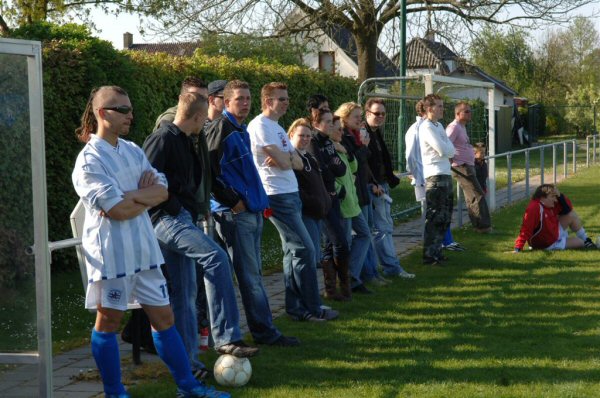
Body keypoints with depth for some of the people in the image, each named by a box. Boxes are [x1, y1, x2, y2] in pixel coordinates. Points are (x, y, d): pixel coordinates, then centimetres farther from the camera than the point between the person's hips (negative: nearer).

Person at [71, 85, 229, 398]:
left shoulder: (133, 151, 11)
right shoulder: (90, 159, -12)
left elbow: (162, 191, 2)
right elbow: (117, 210, -20)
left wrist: (131, 197, -15)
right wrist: (145, 195, -4)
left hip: (143, 248, 7)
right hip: (111, 252, -7)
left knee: (163, 317, 10)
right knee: (109, 322, 6)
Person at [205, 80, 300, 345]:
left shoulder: (241, 131, 19)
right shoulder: (220, 129, -10)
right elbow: (209, 174, -17)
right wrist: (233, 201, -14)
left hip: (252, 212, 9)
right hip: (234, 214, -9)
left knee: (253, 273, 12)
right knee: (250, 275, -5)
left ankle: (264, 331, 16)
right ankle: (265, 332, -1)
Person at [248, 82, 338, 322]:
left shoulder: (278, 128, 21)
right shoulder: (260, 126, -10)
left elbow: (298, 163, 11)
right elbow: (283, 162, -18)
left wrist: (285, 159, -9)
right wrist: (290, 159, 4)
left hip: (291, 194, 10)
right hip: (278, 195, -10)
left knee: (293, 251, 10)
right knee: (305, 249, -9)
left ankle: (295, 307, 14)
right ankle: (312, 308, -3)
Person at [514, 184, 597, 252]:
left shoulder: (550, 204, -4)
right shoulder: (534, 208, -32)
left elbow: (568, 208, 1)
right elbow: (526, 229, -37)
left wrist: (559, 196, -15)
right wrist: (518, 248, -42)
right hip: (549, 245, -8)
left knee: (572, 215, -1)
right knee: (581, 243, 1)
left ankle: (587, 241, 11)